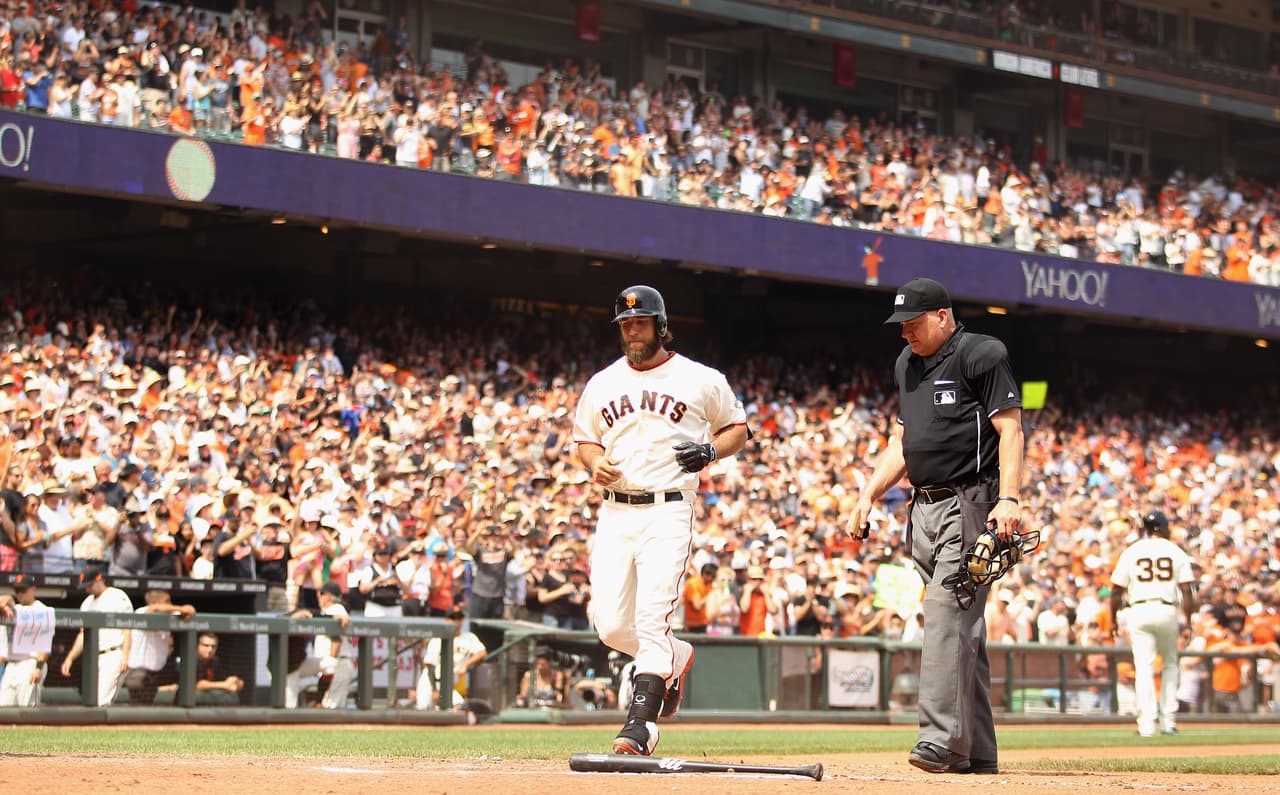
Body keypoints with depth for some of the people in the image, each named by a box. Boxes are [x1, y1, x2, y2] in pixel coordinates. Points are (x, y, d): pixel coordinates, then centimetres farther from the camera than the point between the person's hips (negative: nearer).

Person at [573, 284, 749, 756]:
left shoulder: (701, 380, 3)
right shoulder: (601, 384, 13)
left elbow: (738, 428, 14)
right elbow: (585, 439, 23)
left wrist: (711, 451, -7)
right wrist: (594, 463, 0)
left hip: (668, 512, -4)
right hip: (615, 514, 4)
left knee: (652, 620, -15)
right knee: (611, 626, -1)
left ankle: (639, 728, -17)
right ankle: (675, 659, 30)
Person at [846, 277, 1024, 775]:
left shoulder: (981, 355, -7)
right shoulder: (907, 363, 18)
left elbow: (1009, 428, -13)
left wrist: (1008, 499, -23)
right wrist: (868, 497, 15)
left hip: (971, 505, -8)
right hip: (925, 509, 8)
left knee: (947, 614, -18)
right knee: (961, 628, 7)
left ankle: (942, 740, -24)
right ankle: (977, 753, 8)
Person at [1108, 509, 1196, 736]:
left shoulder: (1131, 552, 5)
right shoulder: (1176, 552, 5)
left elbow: (1117, 590, 2)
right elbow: (1187, 590, -3)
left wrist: (1113, 619, 11)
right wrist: (1188, 621, 0)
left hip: (1139, 612, -1)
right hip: (1167, 611, 1)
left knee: (1144, 667, -3)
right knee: (1170, 664, 17)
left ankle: (1147, 723, -11)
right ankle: (1168, 720, 13)